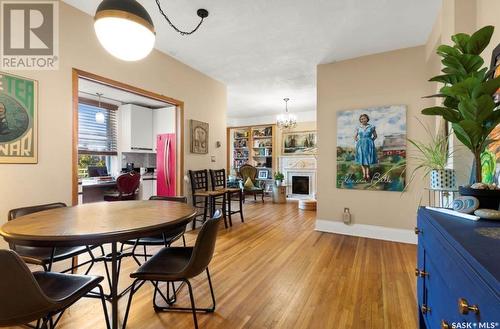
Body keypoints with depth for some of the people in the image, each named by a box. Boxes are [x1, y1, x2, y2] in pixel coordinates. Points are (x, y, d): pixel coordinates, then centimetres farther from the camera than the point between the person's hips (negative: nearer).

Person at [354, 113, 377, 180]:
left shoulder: (371, 127, 1)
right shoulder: (358, 127, 3)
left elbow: (375, 136, 11)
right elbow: (355, 137, 11)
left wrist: (370, 141, 1)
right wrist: (359, 142, 1)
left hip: (369, 145, -1)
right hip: (361, 145, 1)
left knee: (368, 159, 1)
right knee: (362, 159, 2)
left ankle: (367, 174, 5)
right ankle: (364, 174, 6)